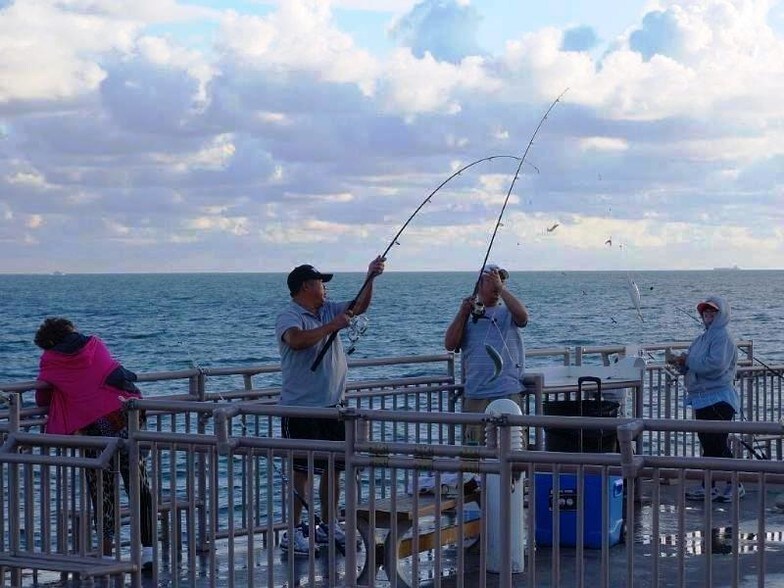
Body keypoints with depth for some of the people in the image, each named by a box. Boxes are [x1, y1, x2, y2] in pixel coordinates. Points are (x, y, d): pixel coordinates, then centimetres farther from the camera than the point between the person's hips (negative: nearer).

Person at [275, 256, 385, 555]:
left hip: (333, 406, 8)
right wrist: (331, 326, -28)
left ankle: (329, 526, 22)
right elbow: (296, 340, -32)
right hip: (301, 408, -8)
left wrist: (370, 278, 3)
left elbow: (359, 307, 16)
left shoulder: (327, 311, 13)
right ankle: (293, 533, 0)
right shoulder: (289, 317, -12)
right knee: (301, 471, -5)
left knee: (333, 468, 12)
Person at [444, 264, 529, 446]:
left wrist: (501, 288, -12)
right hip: (474, 394, 2)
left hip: (509, 392, -2)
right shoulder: (466, 314, 14)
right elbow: (449, 345, 3)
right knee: (472, 446, 4)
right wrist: (463, 313, -3)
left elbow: (523, 316, -13)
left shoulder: (507, 310, 10)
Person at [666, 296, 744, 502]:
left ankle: (734, 485, 3)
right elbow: (691, 367, 21)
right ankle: (708, 486, 18)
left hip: (718, 399, -9)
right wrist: (679, 361, -1)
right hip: (702, 399, 9)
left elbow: (715, 365, -25)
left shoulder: (723, 337, -12)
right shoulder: (703, 338, 17)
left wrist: (688, 360, -16)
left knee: (718, 445, -7)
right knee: (708, 445, 12)